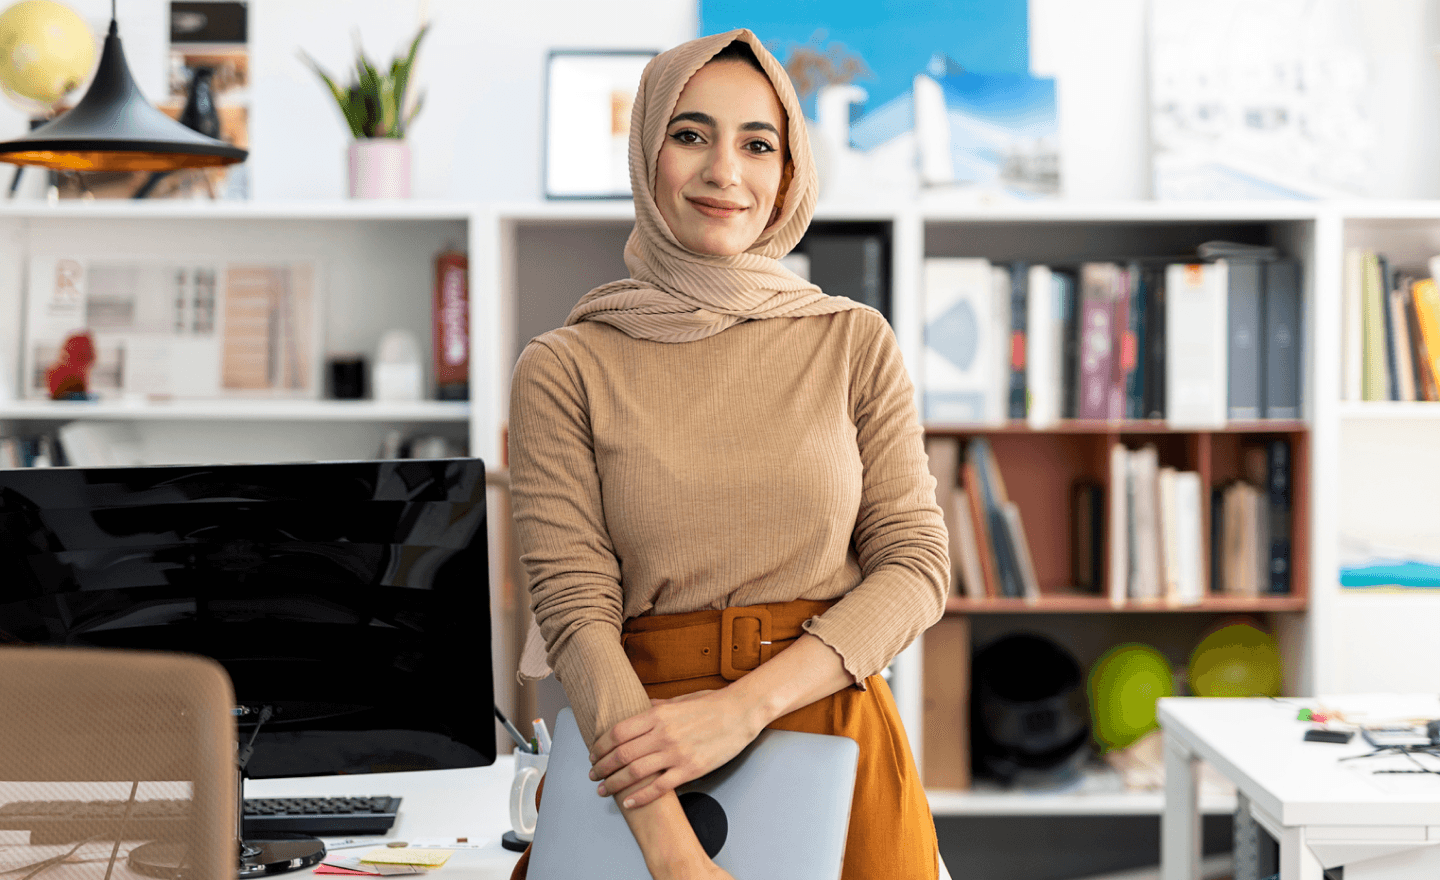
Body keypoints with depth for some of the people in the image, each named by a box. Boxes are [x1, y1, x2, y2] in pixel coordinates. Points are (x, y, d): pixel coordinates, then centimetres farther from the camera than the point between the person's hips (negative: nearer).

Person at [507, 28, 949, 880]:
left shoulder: (856, 343, 3)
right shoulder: (564, 370, -3)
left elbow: (916, 564, -1)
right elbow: (578, 605, -10)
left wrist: (747, 705, -16)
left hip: (836, 741, 2)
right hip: (636, 760, -1)